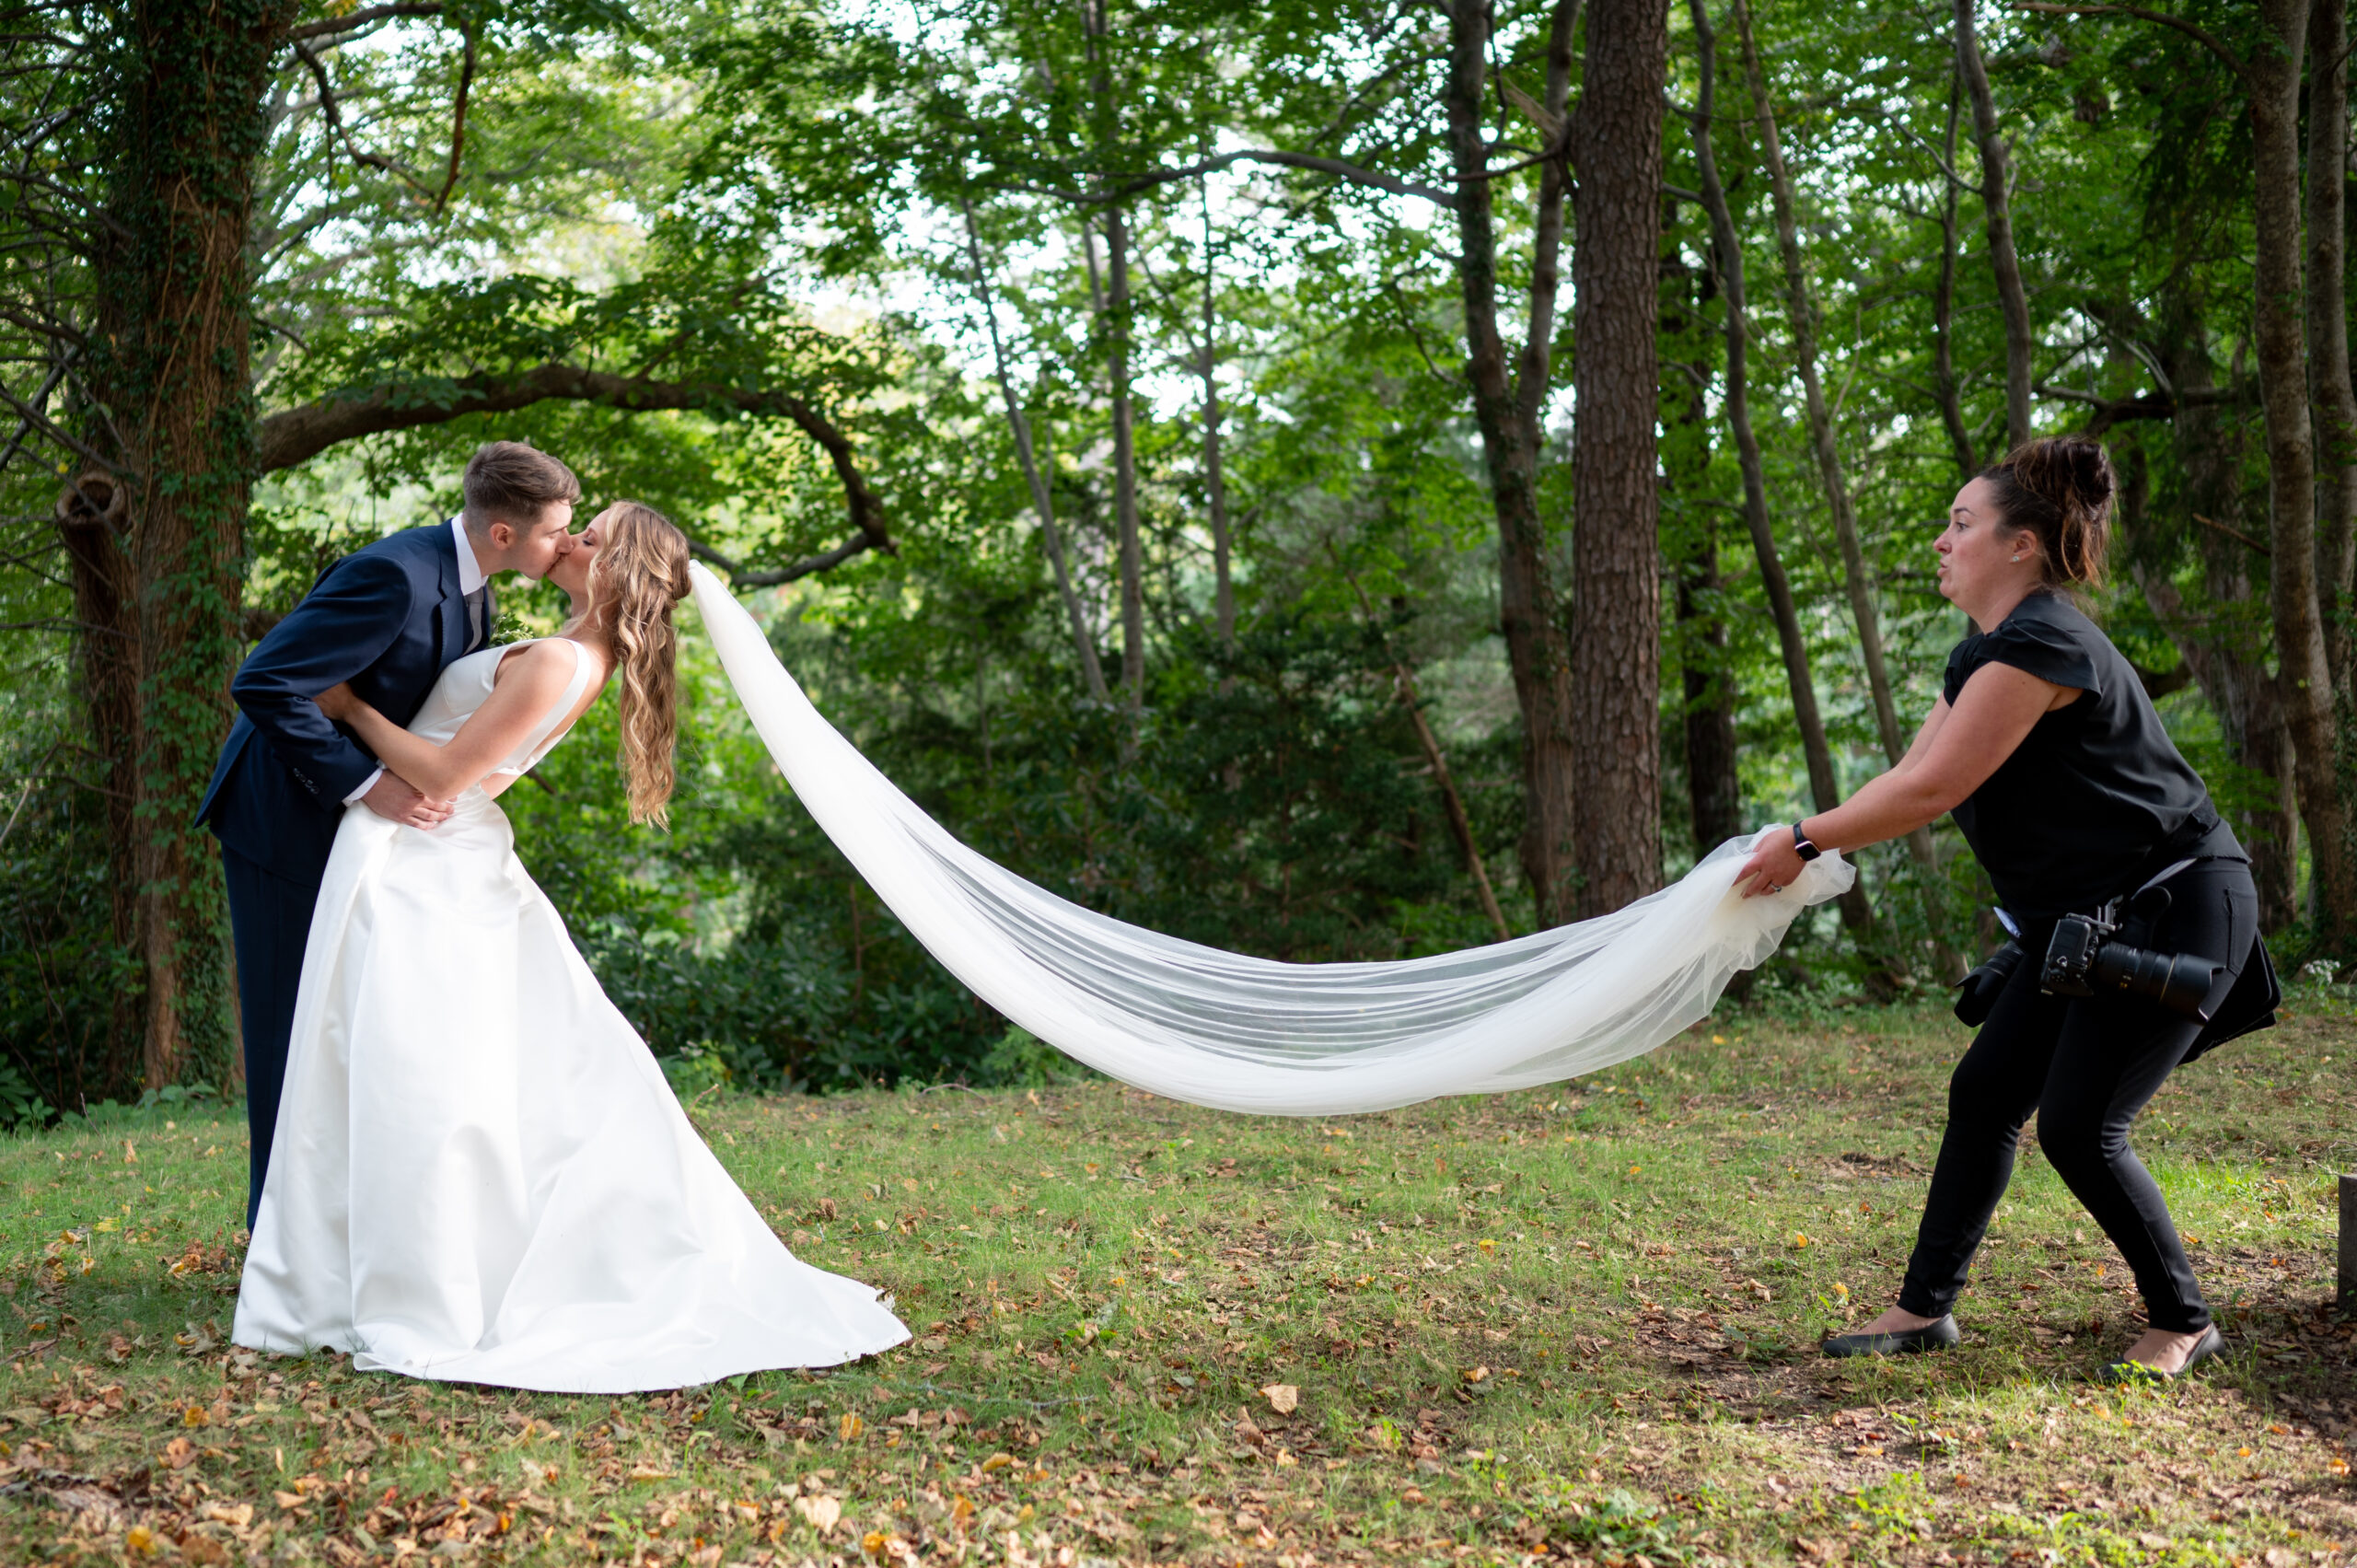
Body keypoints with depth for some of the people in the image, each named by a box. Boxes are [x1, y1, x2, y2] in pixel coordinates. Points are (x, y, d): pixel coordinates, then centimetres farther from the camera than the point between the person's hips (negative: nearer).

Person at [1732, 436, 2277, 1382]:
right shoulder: (1982, 656, 12)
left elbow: (1931, 791, -24)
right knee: (1986, 1090, 6)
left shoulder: (2041, 645, -21)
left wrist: (1805, 841, -15)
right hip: (2088, 919, 10)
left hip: (2171, 912, -10)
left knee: (2077, 1126, -10)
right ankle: (1925, 1307, 14)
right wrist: (1805, 850, 3)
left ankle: (2183, 1324, 9)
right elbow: (1907, 777, 13)